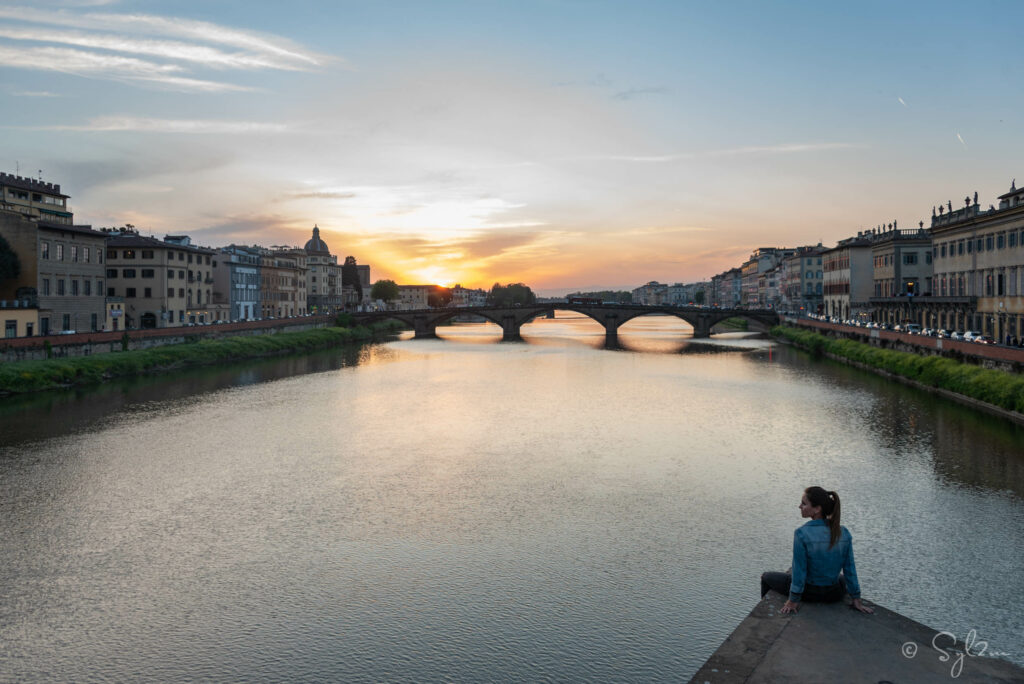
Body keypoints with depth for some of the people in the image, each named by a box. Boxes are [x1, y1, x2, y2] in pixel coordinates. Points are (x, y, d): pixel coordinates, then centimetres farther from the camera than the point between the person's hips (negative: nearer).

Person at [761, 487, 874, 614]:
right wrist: (856, 600, 7)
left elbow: (799, 571, -19)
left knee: (766, 577, 23)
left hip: (809, 593, -4)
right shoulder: (844, 533, -12)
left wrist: (793, 601, -8)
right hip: (834, 595, 4)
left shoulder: (801, 533, -25)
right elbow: (850, 569, -4)